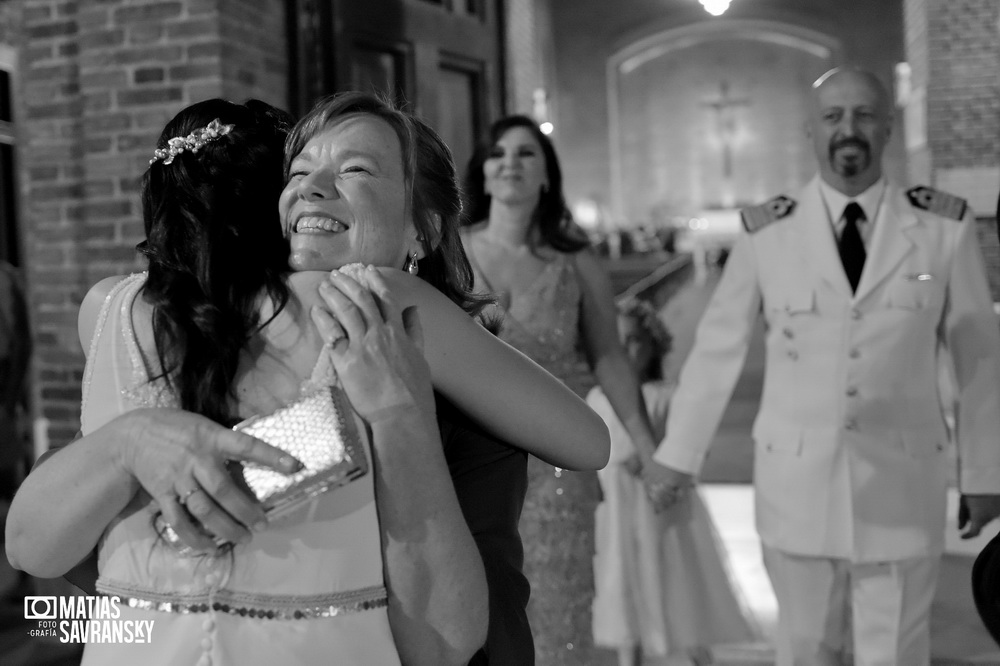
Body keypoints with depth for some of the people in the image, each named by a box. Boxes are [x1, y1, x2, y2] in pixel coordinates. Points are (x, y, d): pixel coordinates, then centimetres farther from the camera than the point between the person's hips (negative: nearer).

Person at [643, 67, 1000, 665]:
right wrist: (679, 453, 6)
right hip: (795, 481, 0)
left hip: (903, 485, 0)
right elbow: (717, 349, 1)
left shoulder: (945, 226, -3)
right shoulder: (767, 232, -5)